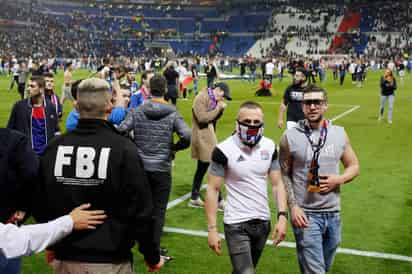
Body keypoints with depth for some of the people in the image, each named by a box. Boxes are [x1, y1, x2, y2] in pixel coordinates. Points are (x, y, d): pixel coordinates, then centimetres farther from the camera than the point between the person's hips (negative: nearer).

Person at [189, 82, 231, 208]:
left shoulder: (212, 99, 11)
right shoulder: (201, 98, -16)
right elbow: (203, 118, -23)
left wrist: (221, 107, -2)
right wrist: (218, 108, -18)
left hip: (208, 137, 10)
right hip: (202, 137, -10)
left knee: (202, 168, 15)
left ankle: (194, 198, 24)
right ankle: (219, 201, 1)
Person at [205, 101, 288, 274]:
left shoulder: (269, 147, 0)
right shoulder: (224, 150, -14)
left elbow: (277, 184, 5)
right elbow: (213, 189, -11)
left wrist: (282, 216, -7)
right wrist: (212, 229, -13)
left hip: (263, 222, 5)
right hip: (236, 225, -5)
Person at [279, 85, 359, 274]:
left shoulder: (339, 134, 2)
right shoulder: (290, 137, -7)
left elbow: (354, 166, 12)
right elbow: (284, 174, -3)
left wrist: (339, 179, -9)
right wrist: (293, 206, -12)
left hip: (333, 213, 4)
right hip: (305, 213, -4)